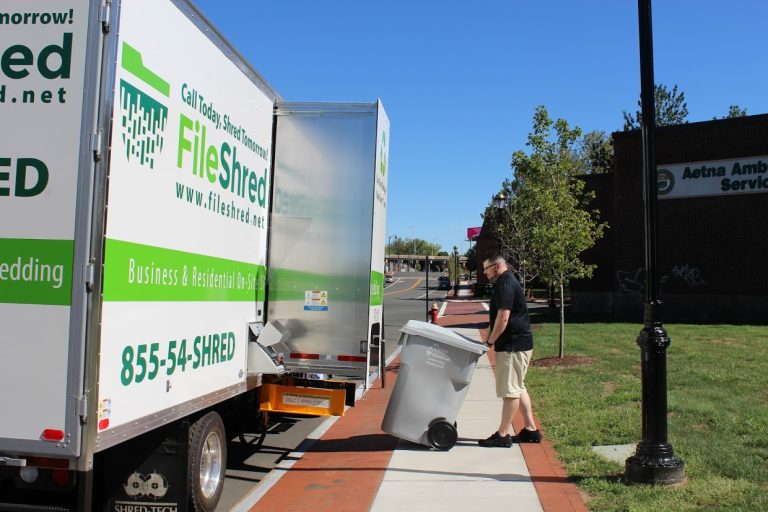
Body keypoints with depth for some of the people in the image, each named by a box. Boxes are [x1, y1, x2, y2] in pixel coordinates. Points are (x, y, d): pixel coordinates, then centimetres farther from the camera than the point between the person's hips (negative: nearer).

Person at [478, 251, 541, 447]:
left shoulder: (505, 284, -16)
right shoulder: (508, 281, 17)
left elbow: (503, 317, -23)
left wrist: (490, 341, -14)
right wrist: (492, 339, 16)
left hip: (513, 345, -11)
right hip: (519, 343, 11)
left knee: (510, 390, -3)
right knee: (518, 388, 16)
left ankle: (503, 435, 5)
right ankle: (531, 429, 23)